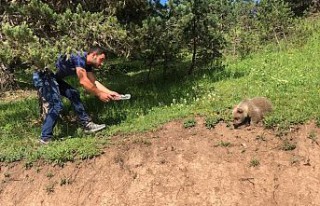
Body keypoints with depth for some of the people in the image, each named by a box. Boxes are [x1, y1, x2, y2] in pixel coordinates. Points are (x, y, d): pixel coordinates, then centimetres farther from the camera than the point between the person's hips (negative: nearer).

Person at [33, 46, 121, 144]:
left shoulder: (87, 63, 9)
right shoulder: (80, 57, -19)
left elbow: (94, 82, 10)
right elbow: (83, 81, -22)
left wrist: (110, 92, 3)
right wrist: (99, 94, -13)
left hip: (52, 77, 10)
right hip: (42, 75, -10)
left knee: (73, 94, 7)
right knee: (56, 105, -17)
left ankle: (87, 125, 11)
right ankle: (46, 138, -10)